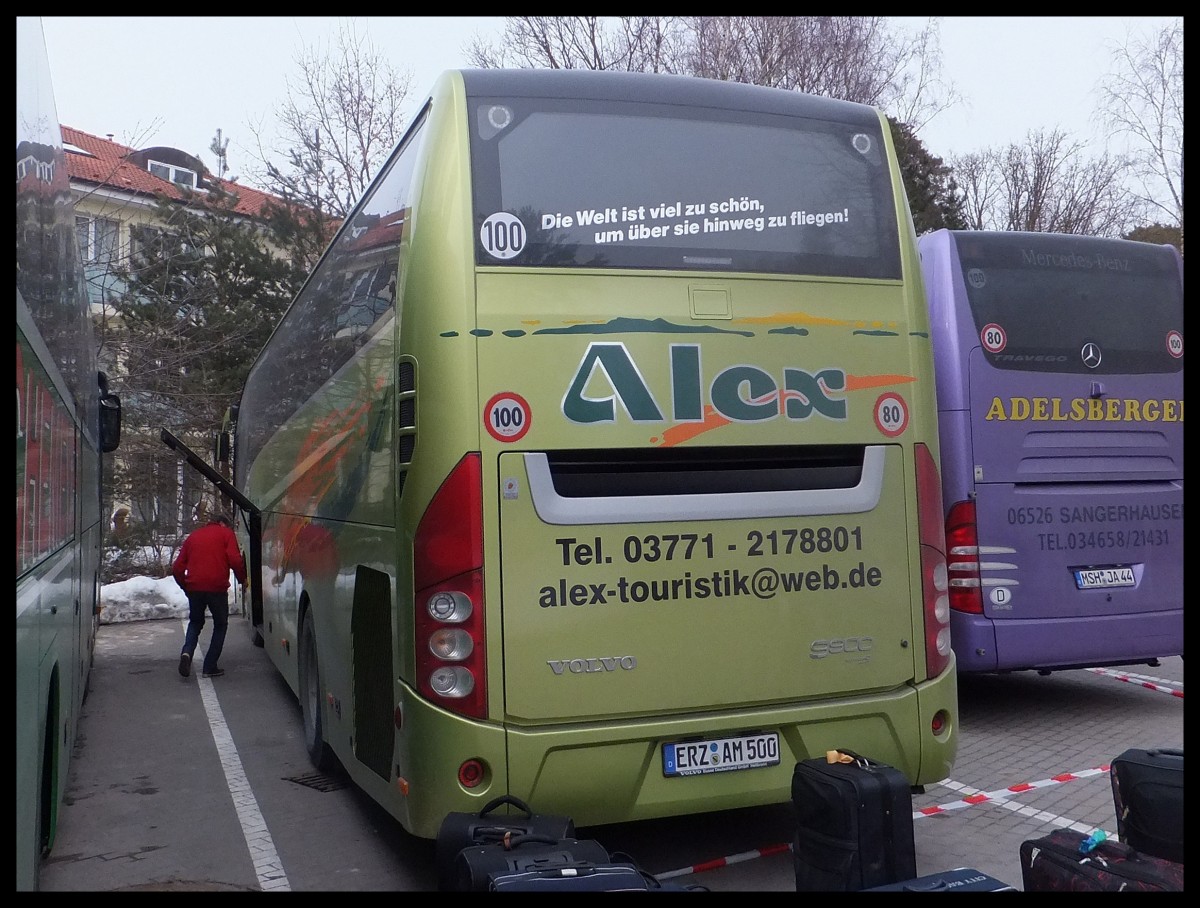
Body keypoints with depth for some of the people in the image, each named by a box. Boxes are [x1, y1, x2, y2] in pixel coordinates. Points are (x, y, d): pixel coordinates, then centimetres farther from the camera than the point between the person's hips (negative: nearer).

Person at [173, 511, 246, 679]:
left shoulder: (193, 536, 18)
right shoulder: (226, 533, 5)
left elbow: (177, 568, 13)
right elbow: (235, 560, -9)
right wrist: (242, 579, 5)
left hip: (194, 587, 4)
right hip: (217, 588, -4)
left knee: (195, 622, 24)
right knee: (220, 625, 14)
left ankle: (187, 652, -2)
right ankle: (210, 667, 10)